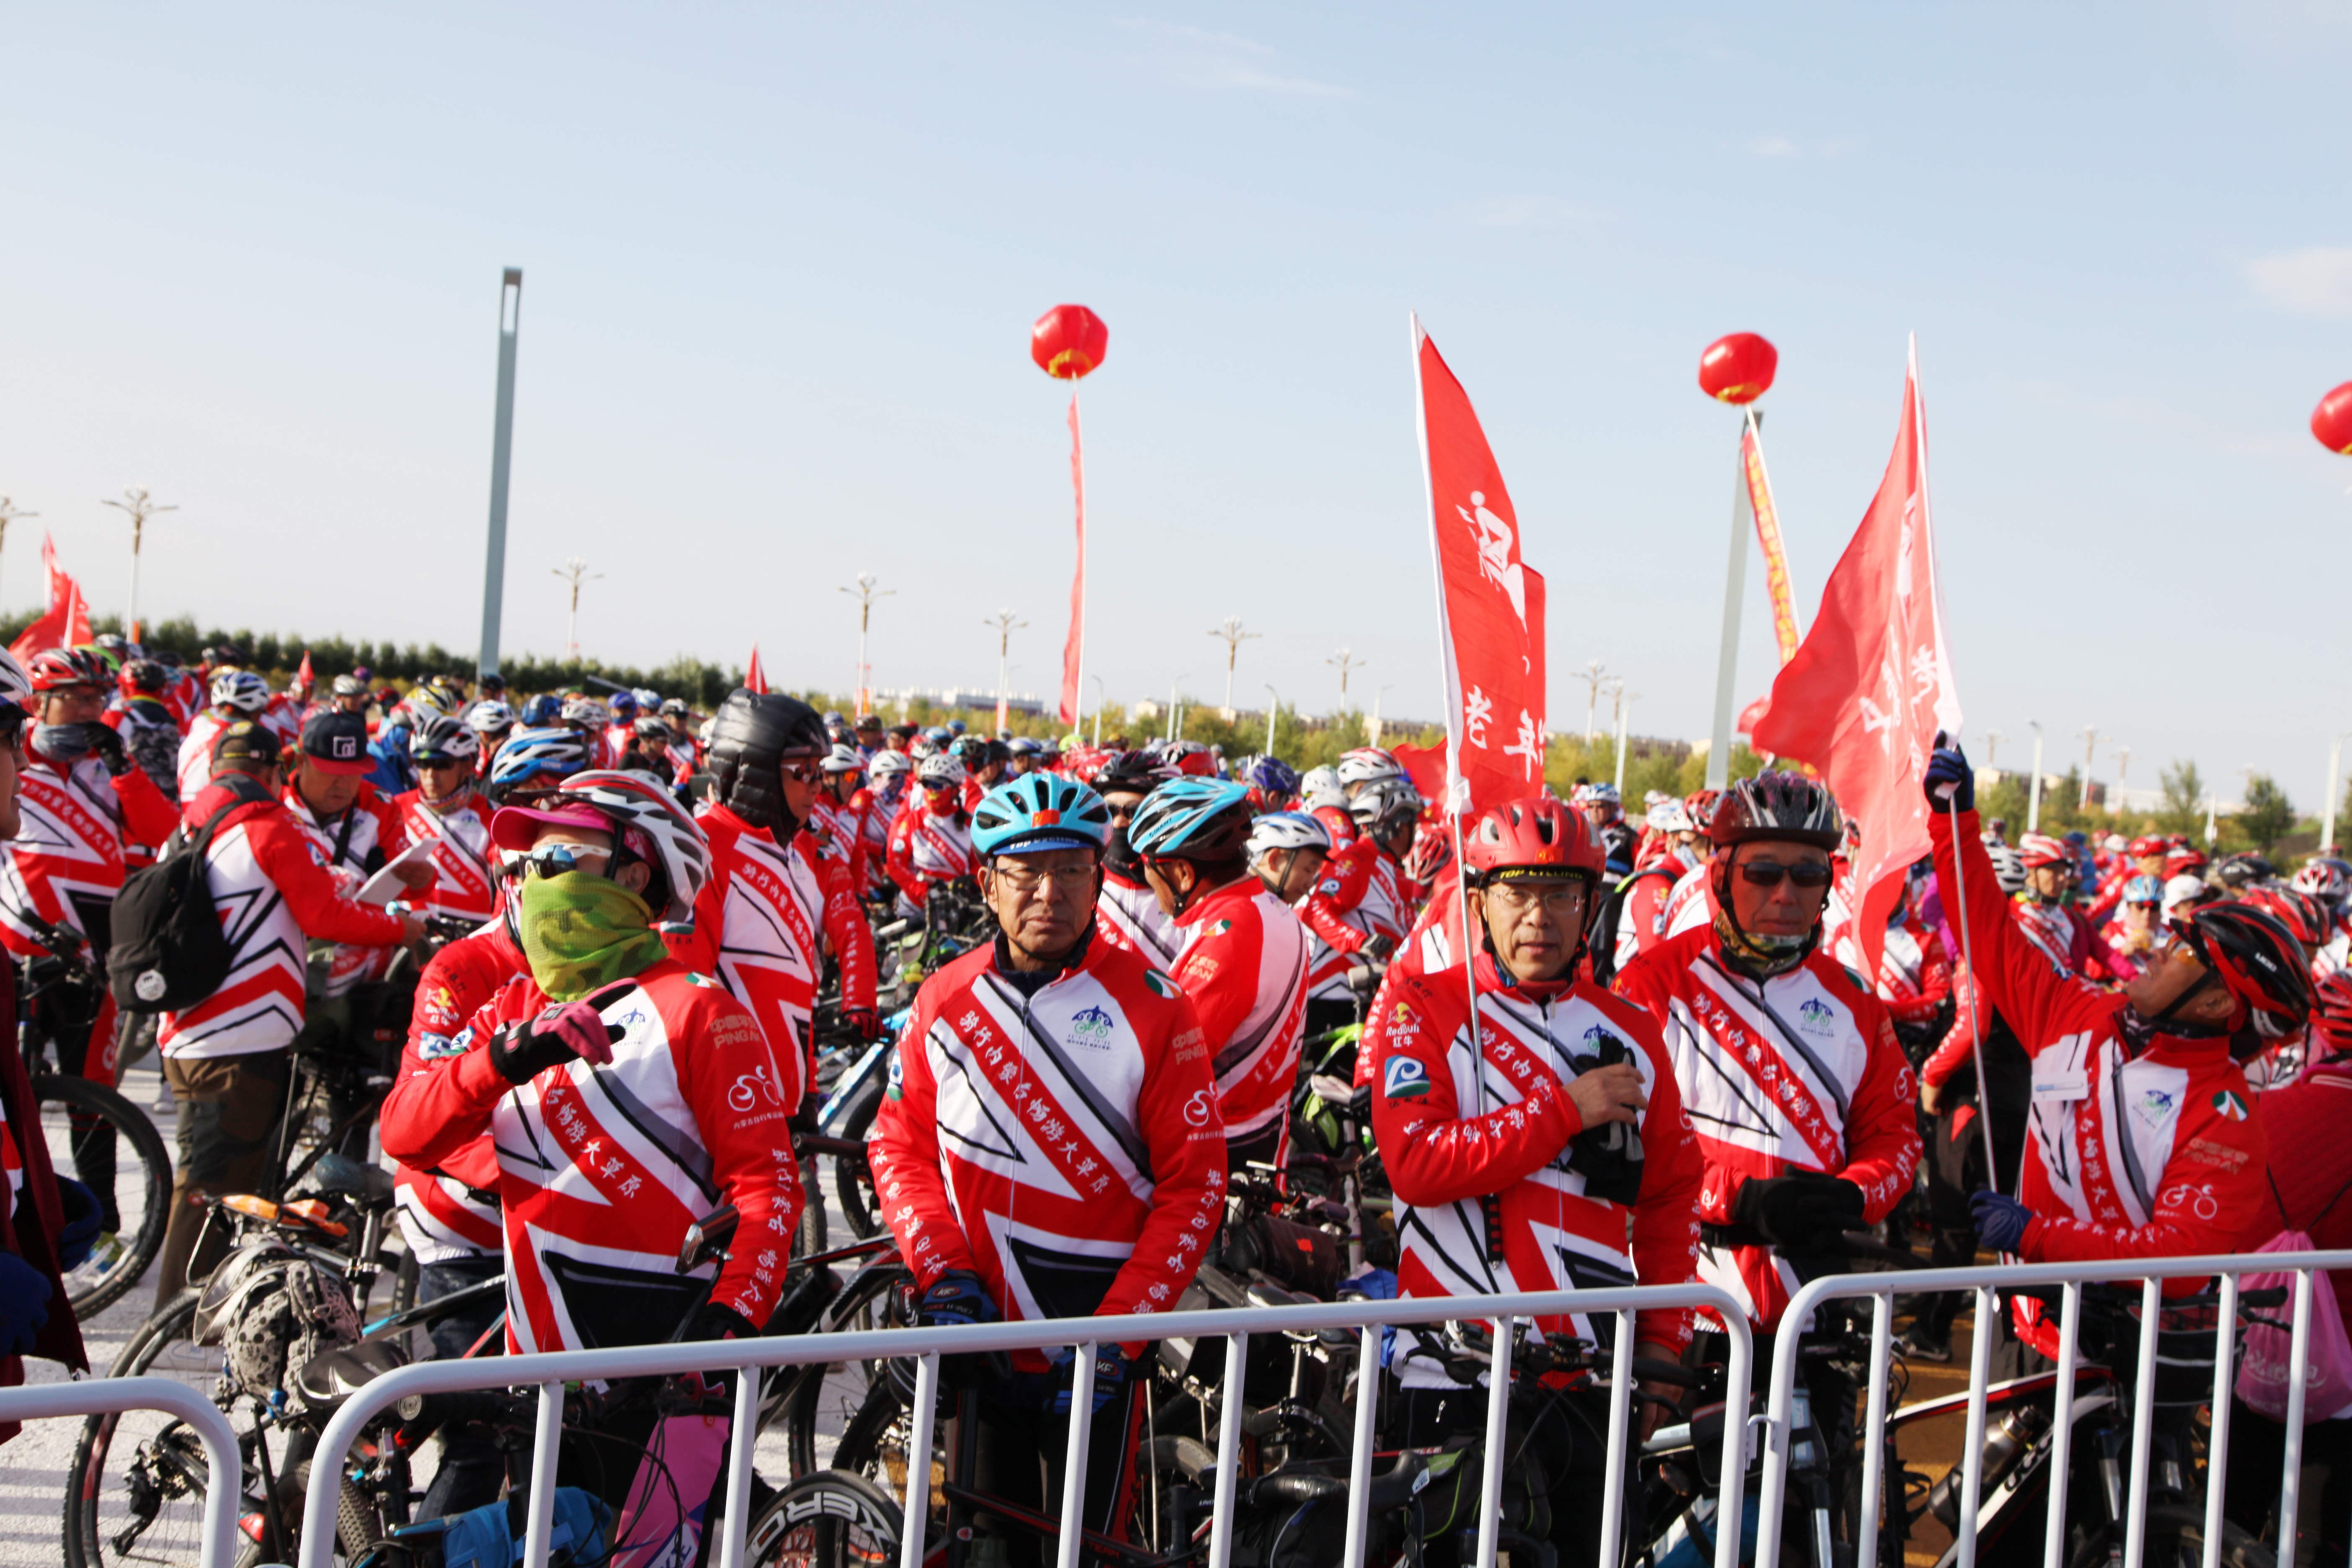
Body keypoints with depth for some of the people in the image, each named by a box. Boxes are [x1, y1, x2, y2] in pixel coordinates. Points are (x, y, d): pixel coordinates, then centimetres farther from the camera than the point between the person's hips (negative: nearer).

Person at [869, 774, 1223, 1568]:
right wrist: (943, 1270, -6)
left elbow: (1194, 1185, -7)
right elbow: (902, 1145, 9)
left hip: (1096, 1355, -3)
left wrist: (1118, 1330, -13)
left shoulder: (1152, 1008, -8)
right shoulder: (946, 999, 2)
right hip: (978, 1334, 3)